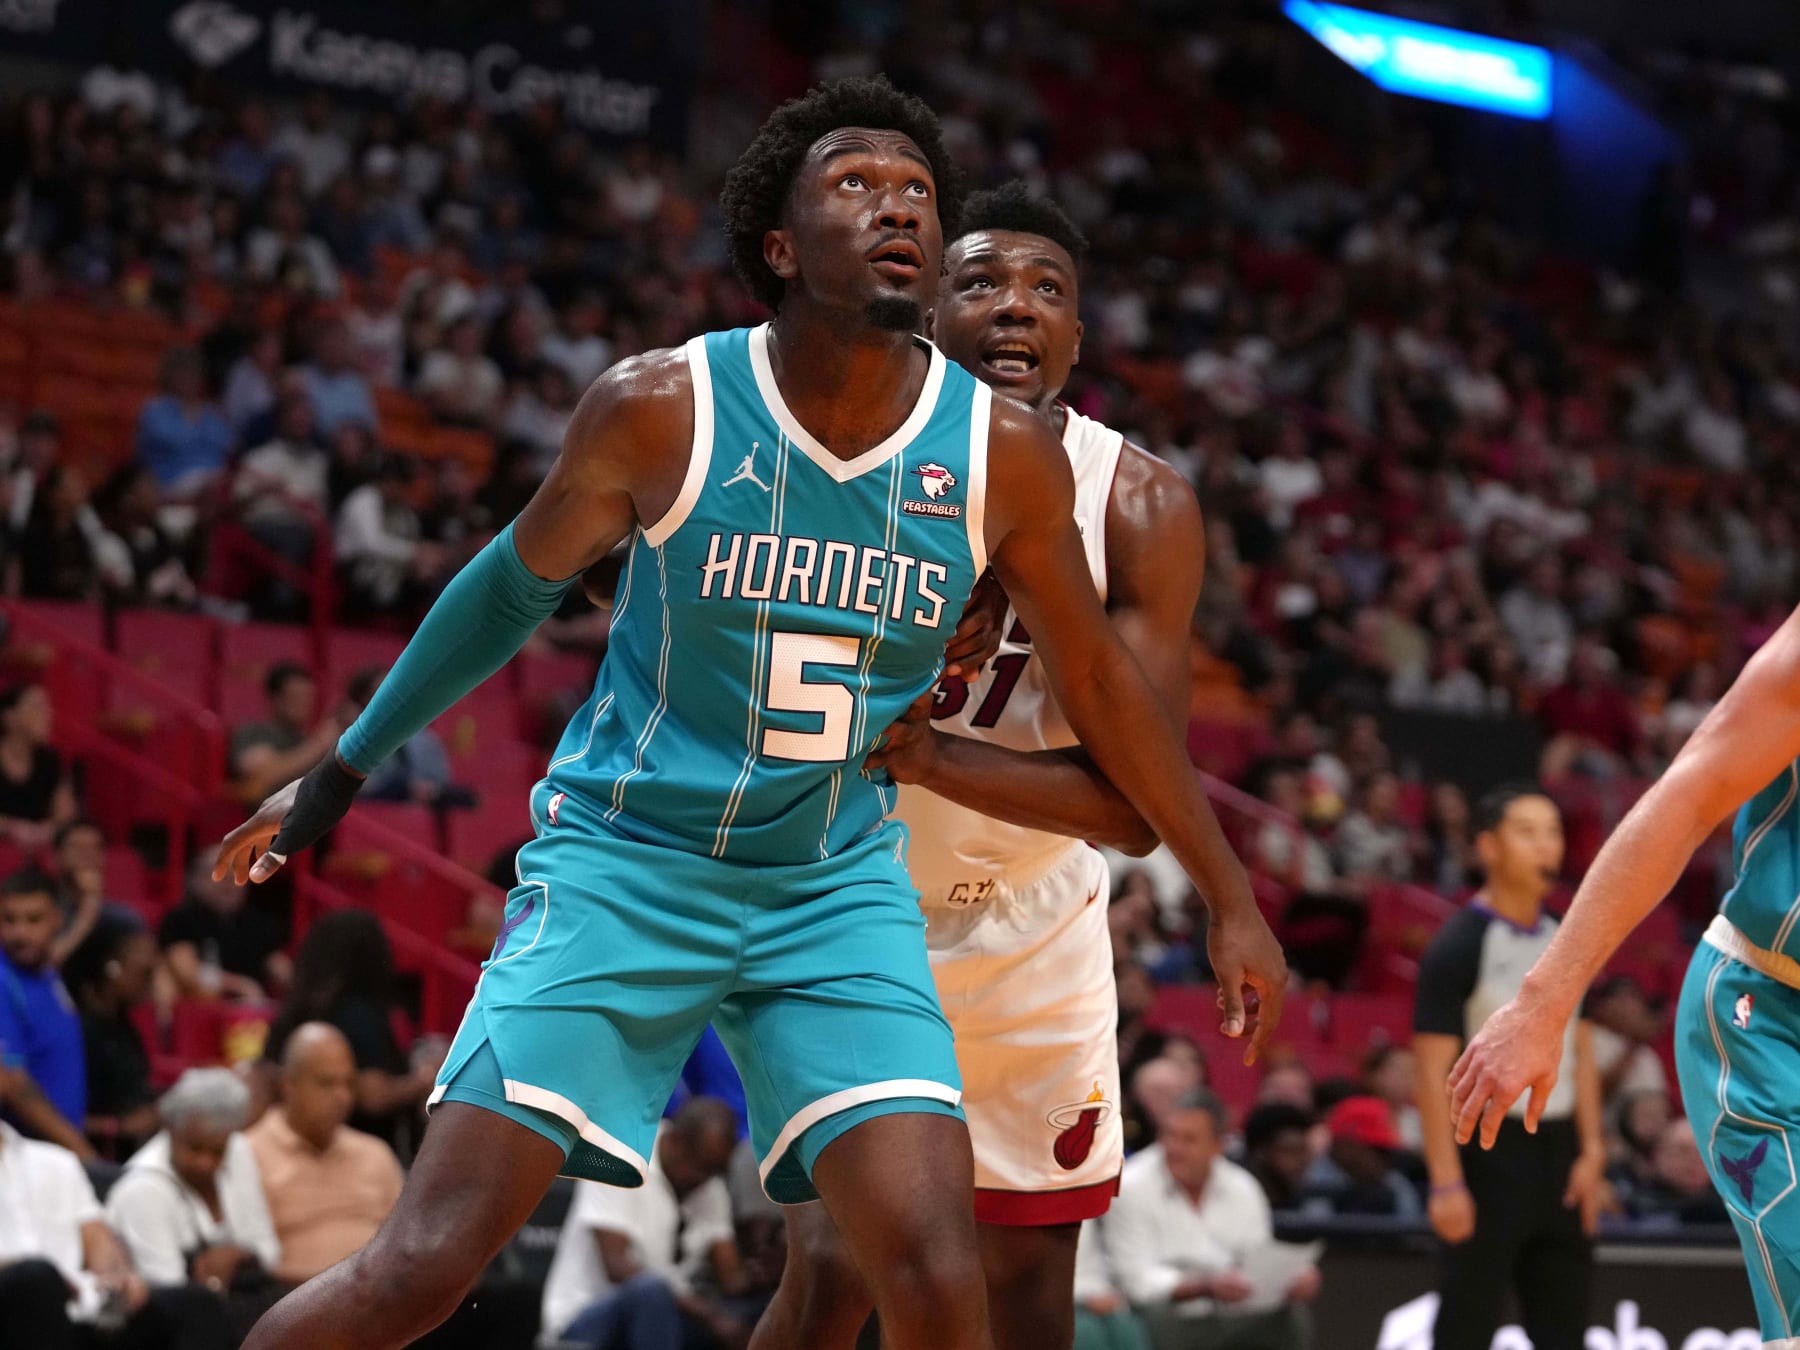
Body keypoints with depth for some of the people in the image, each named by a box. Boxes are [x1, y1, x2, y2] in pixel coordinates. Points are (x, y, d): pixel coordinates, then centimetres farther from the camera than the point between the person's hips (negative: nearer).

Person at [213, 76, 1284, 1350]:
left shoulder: (1005, 453, -8)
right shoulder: (660, 407, -14)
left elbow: (1098, 678, 6)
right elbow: (517, 585, 4)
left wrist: (1230, 895, 10)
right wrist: (343, 770, 13)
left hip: (836, 886, 2)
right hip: (623, 861, -2)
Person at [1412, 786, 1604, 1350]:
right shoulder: (1459, 945, -11)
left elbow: (1580, 1052, 15)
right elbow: (1434, 1071, -14)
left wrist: (1591, 1153, 6)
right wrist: (1446, 1182, -19)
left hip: (1558, 1150, 7)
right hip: (1489, 1150, -7)